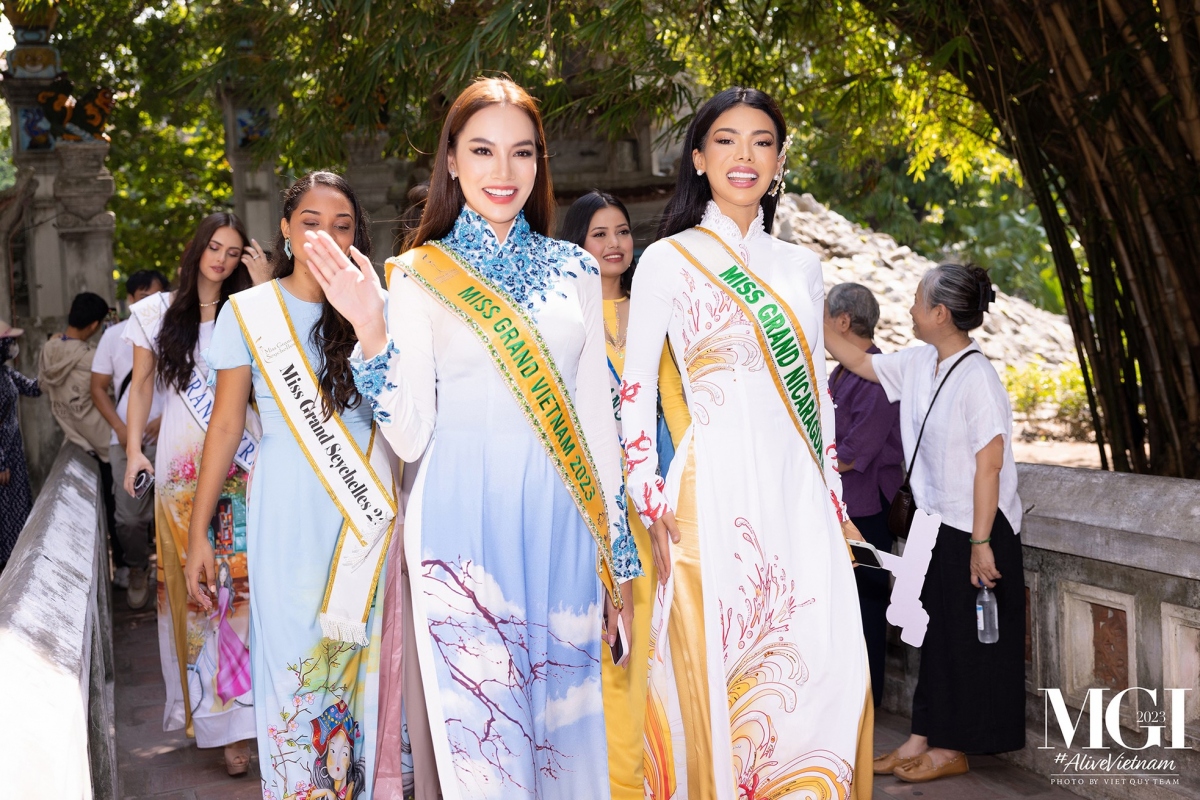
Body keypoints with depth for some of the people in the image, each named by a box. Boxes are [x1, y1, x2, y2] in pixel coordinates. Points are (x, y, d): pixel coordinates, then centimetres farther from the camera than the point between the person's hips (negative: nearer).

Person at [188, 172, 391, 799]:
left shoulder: (374, 310, 6)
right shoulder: (249, 312, 3)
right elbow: (226, 426, 4)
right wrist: (198, 534, 3)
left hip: (368, 517, 1)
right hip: (288, 519, -1)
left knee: (363, 662, 4)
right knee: (294, 664, 3)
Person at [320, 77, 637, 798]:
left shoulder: (575, 269, 9)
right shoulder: (418, 275, 2)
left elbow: (597, 412, 12)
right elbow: (411, 435, -3)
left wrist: (618, 549, 10)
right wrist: (371, 329, -16)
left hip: (562, 522, 3)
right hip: (463, 518, -3)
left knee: (565, 719, 10)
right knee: (478, 721, -1)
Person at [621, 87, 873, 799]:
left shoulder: (800, 267, 15)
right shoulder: (669, 260, 1)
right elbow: (635, 390, -1)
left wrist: (836, 504, 15)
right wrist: (652, 505, -8)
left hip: (800, 498, 5)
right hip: (717, 494, -4)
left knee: (831, 672, 1)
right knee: (720, 670, -2)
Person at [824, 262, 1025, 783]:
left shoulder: (976, 378, -21)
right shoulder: (919, 364, 3)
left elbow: (989, 464, -21)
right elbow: (859, 362, 18)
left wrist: (981, 543, -20)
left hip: (974, 531, -8)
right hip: (937, 526, 8)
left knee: (967, 639, 5)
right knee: (936, 632, 15)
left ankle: (953, 748, 18)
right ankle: (924, 736, 25)